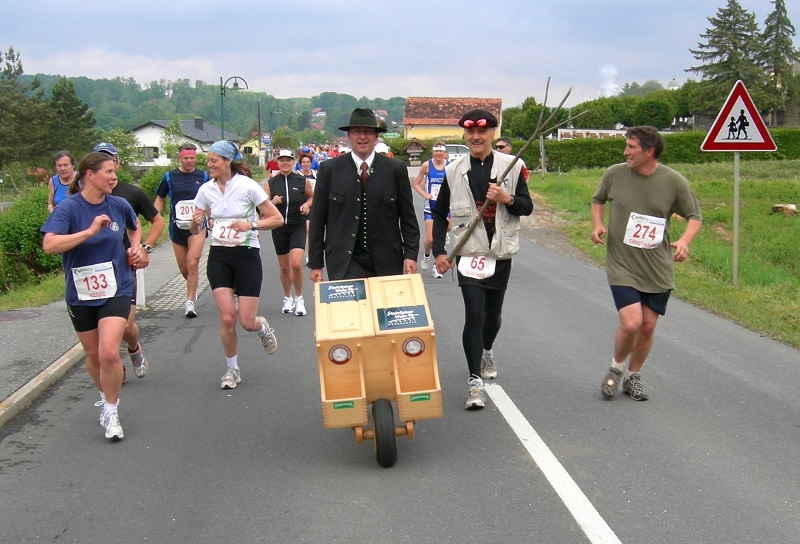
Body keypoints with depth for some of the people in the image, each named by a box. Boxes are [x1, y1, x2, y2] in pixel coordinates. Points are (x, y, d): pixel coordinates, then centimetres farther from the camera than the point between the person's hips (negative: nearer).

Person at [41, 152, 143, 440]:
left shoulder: (119, 205, -2)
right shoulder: (68, 208, -13)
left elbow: (134, 227, 22)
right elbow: (49, 245, -28)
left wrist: (136, 248, 5)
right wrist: (89, 231, -31)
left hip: (116, 290, 0)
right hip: (81, 294, 0)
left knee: (109, 353, -16)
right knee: (93, 355, 14)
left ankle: (111, 410, 3)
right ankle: (105, 396, 42)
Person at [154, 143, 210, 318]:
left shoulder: (203, 176, 3)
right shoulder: (169, 177, 2)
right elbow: (159, 199, 12)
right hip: (177, 226, 2)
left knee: (192, 263, -17)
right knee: (183, 268, 9)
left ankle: (189, 302, -11)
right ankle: (193, 289, 39)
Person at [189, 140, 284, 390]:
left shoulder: (247, 186, -10)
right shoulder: (206, 190, 1)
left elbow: (277, 219, -6)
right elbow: (195, 231, 9)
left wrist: (251, 225, -22)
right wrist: (196, 222, -15)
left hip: (247, 256, -3)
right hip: (219, 257, 3)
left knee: (247, 322, -4)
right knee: (227, 317, -6)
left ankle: (262, 327, 34)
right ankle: (232, 368, 15)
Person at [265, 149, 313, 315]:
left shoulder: (302, 181, -1)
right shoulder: (271, 183, 2)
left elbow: (312, 197, 13)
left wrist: (307, 204, -8)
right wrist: (273, 202, -17)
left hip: (298, 227, -2)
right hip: (279, 228, 2)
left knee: (296, 264, -17)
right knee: (284, 267, 10)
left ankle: (299, 298, 2)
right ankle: (287, 298, 30)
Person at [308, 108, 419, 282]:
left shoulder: (396, 169, 3)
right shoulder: (329, 169, 2)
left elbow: (407, 216, 7)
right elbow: (317, 219, 4)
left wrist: (411, 254, -1)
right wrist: (316, 264, 2)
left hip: (386, 261, 1)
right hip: (345, 264, -1)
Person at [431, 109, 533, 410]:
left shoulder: (511, 166, -1)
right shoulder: (454, 171, 1)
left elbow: (527, 207, 3)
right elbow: (439, 213, 10)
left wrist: (508, 199, -18)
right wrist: (439, 251, 1)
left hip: (500, 253, 1)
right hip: (468, 253, -1)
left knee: (493, 314, 15)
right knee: (474, 314, -13)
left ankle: (486, 352, 47)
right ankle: (475, 381, -8)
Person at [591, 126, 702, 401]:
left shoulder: (674, 181, -7)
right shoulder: (614, 174, -5)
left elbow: (694, 216, 4)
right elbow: (597, 199, 15)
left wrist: (684, 240, -15)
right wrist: (597, 224, -3)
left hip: (657, 269, 2)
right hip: (622, 266, -1)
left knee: (648, 326, 7)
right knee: (631, 324, -15)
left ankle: (633, 376, 31)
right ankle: (616, 368, 15)